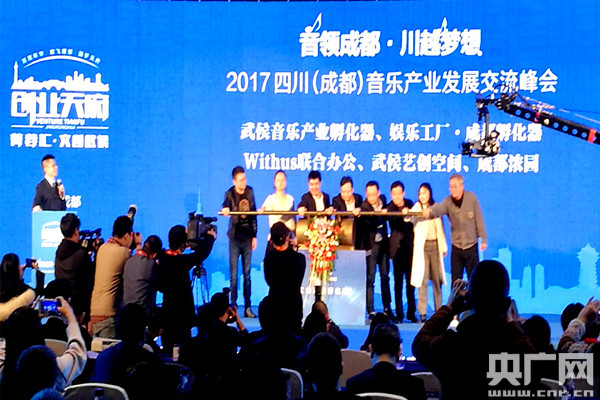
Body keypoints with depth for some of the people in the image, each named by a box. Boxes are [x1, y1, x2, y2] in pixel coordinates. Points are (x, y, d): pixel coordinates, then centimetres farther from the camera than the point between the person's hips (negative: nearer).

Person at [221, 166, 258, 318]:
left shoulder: (249, 191, 4)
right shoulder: (230, 194, -8)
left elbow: (253, 214, 11)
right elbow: (226, 205, -29)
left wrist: (254, 236, 10)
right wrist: (225, 210, -53)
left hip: (247, 238, 4)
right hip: (235, 238, -4)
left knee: (247, 274, 7)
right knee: (234, 275, -2)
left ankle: (248, 307, 12)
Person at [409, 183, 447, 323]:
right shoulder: (417, 207, 2)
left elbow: (440, 228, 15)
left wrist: (443, 247, 12)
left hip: (435, 245, 3)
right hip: (422, 246, -3)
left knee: (437, 278, 5)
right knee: (422, 278, -8)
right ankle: (422, 313, -9)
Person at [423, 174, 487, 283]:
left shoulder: (471, 198, -8)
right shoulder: (448, 201, -7)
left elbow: (479, 219, -4)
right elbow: (439, 208, -29)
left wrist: (483, 239, -4)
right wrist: (430, 212, -52)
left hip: (471, 245, -1)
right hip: (456, 247, 1)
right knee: (456, 280, 6)